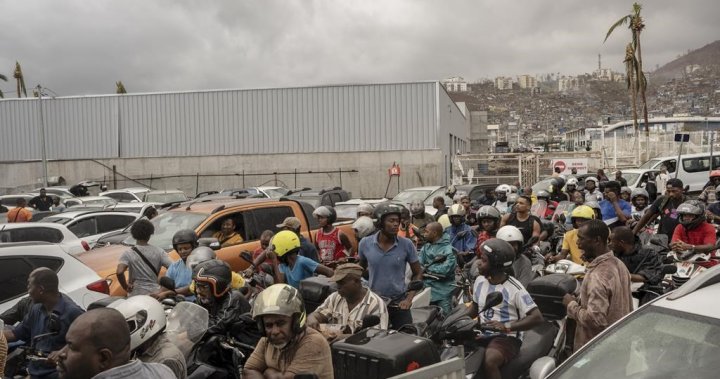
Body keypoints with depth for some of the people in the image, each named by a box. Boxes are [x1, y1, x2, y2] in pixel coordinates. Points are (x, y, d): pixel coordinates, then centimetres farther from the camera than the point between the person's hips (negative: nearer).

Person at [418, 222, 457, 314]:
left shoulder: (448, 250, -11)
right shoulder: (425, 247, 10)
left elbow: (446, 269, -23)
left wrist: (428, 268, -11)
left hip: (443, 291, -6)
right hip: (427, 289, 6)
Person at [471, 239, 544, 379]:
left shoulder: (514, 288, -13)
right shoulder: (480, 280, 8)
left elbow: (537, 318, -18)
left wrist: (507, 327, -27)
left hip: (506, 337, -6)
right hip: (482, 334, 6)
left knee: (489, 362, -35)